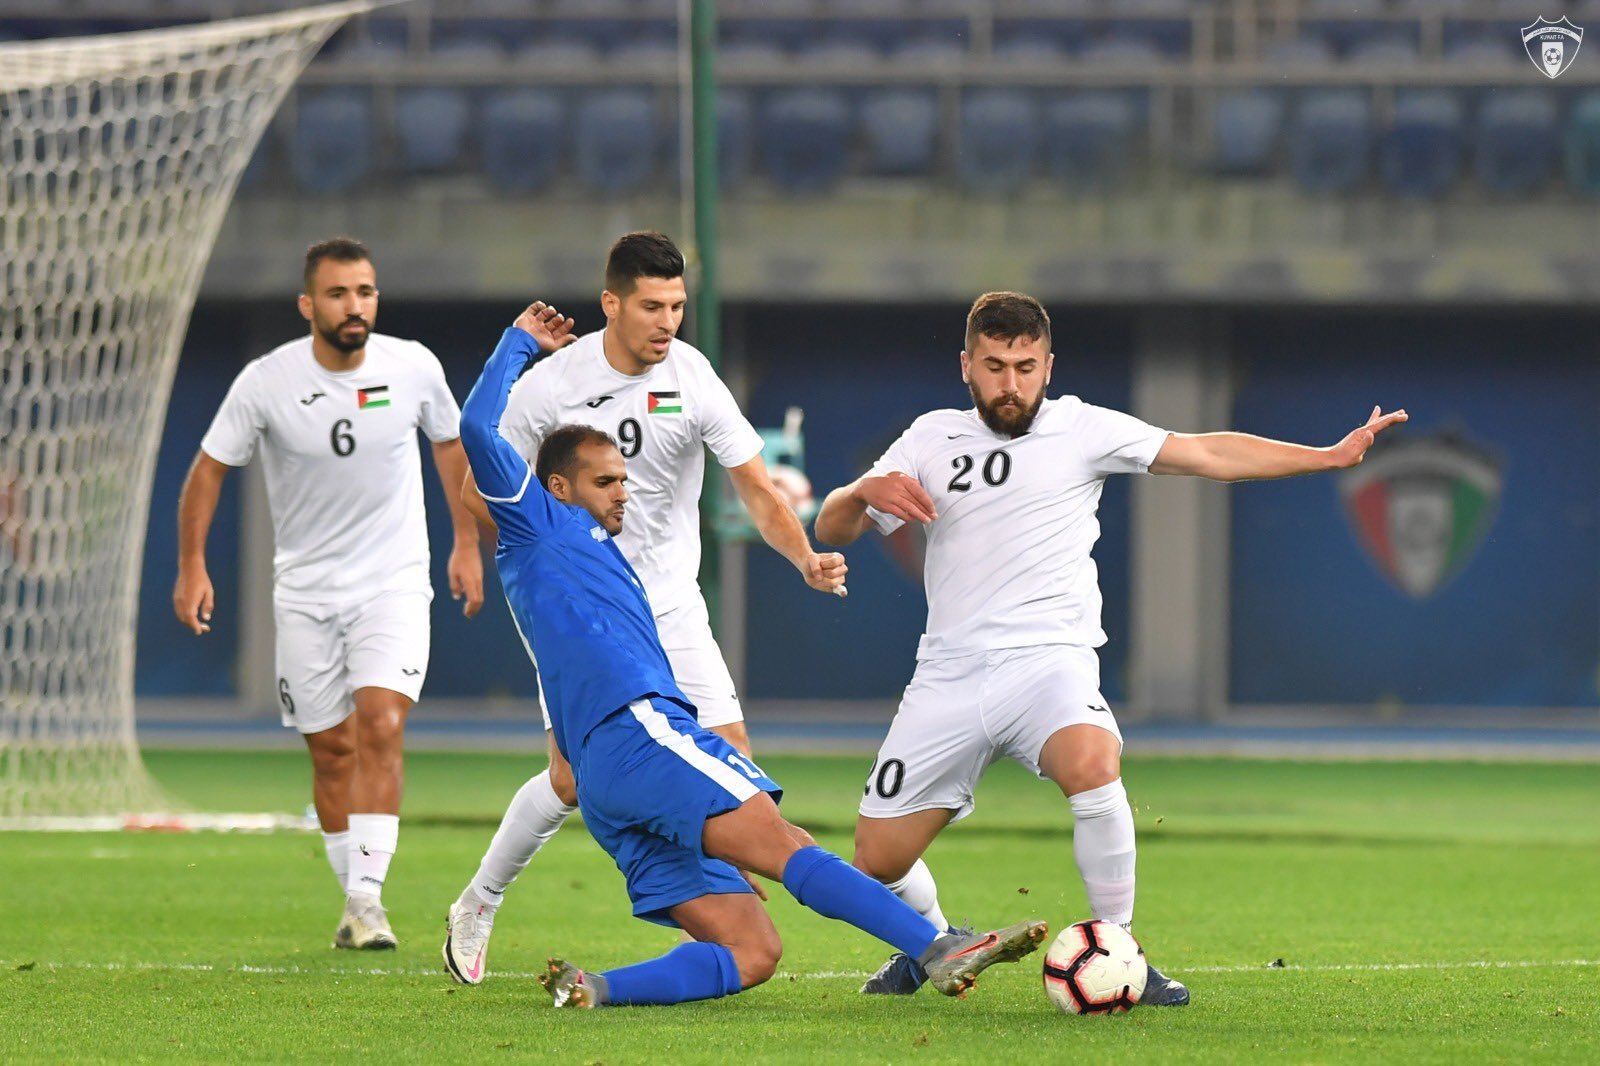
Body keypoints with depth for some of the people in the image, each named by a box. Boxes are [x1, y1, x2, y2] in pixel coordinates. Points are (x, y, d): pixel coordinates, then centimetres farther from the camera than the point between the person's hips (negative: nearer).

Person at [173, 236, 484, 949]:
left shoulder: (414, 368, -8)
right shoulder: (266, 382, -12)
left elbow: (450, 442, 11)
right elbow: (210, 468, -1)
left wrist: (467, 544, 11)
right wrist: (192, 565, -7)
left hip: (393, 582, -1)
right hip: (305, 590, 1)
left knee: (381, 723, -19)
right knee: (332, 749, 4)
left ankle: (368, 897, -20)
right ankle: (354, 899, 19)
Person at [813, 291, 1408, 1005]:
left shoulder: (1081, 429, 6)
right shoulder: (932, 439, 13)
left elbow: (1206, 454, 4)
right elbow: (830, 530, 11)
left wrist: (1329, 457, -4)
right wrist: (866, 490, -12)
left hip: (1048, 659, -3)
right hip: (948, 678, 3)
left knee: (1092, 765, -36)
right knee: (878, 860, -1)